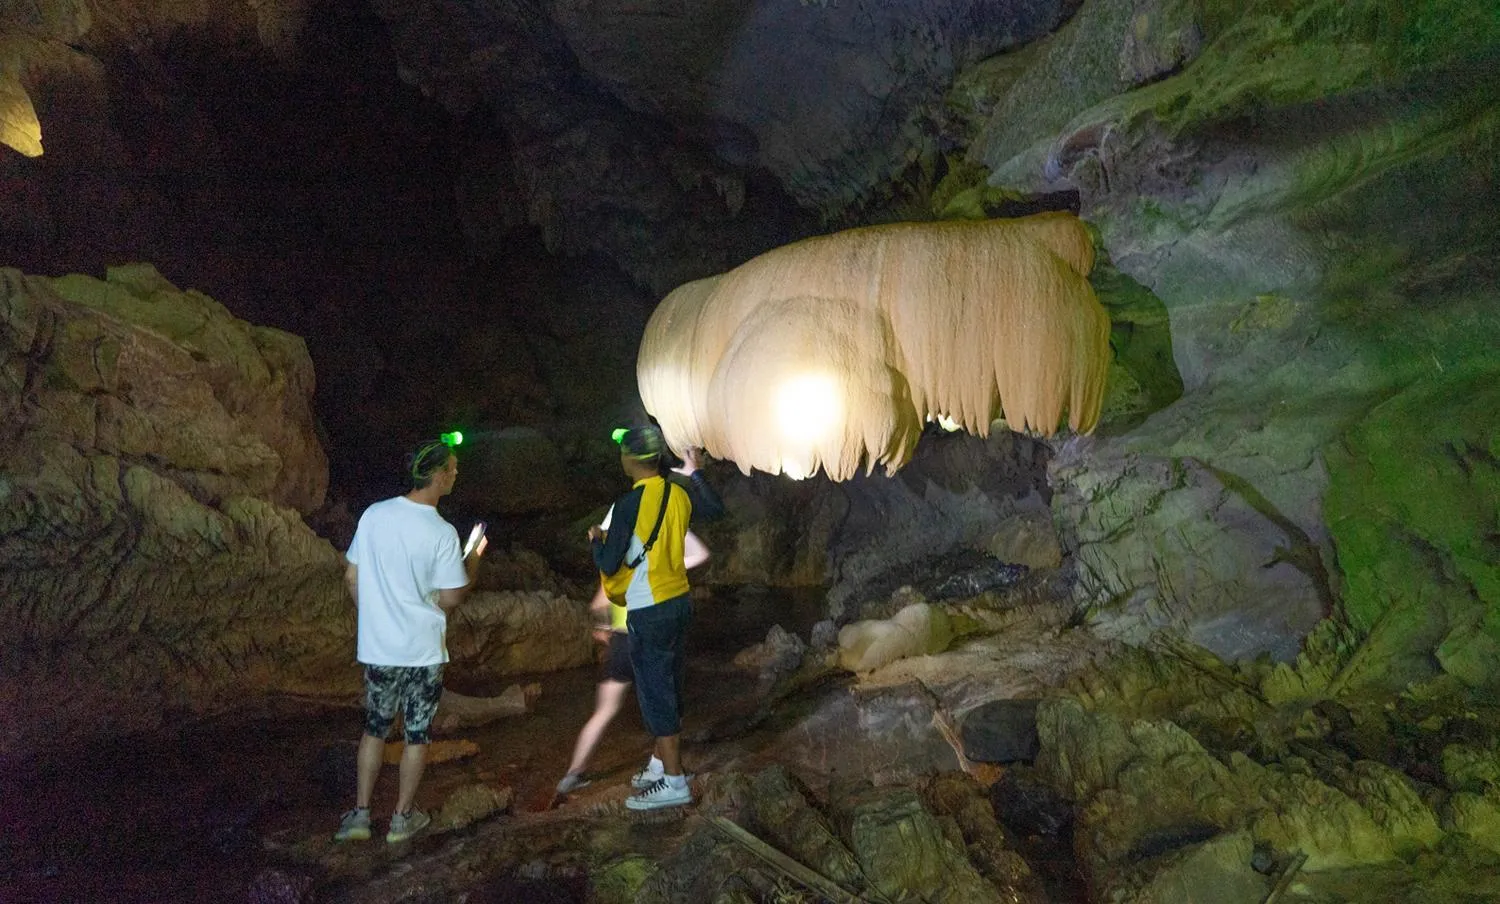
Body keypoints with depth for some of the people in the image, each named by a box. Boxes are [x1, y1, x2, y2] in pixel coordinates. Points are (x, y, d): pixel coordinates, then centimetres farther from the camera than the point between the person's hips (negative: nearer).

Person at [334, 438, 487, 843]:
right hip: (423, 650, -4)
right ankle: (402, 817, 22)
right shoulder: (442, 533, -17)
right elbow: (450, 598, -12)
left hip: (377, 646, 4)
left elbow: (351, 576, 4)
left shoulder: (374, 514, -4)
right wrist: (473, 560, 4)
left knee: (375, 728, 19)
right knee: (417, 734, 12)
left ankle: (360, 814, 21)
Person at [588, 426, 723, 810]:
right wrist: (695, 472, 31)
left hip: (649, 612, -8)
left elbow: (609, 565, -15)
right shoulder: (679, 494, 2)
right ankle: (661, 764, 30)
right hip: (679, 602, 8)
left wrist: (596, 539, 5)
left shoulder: (628, 504, -19)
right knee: (669, 688, 17)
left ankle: (674, 782, 4)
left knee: (655, 693, 0)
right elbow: (716, 509, 22)